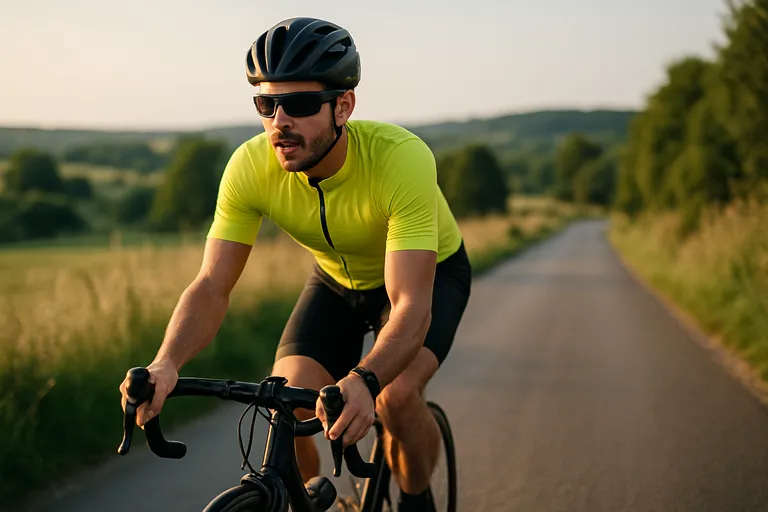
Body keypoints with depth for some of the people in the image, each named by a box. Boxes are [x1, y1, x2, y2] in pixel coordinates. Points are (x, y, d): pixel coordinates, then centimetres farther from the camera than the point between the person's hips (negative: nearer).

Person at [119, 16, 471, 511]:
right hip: (339, 280, 3)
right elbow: (212, 286, -26)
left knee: (396, 395, -29)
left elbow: (411, 305, -44)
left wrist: (363, 381, -63)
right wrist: (165, 365, -46)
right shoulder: (251, 166, -28)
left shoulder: (401, 157, -39)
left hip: (429, 272, -3)